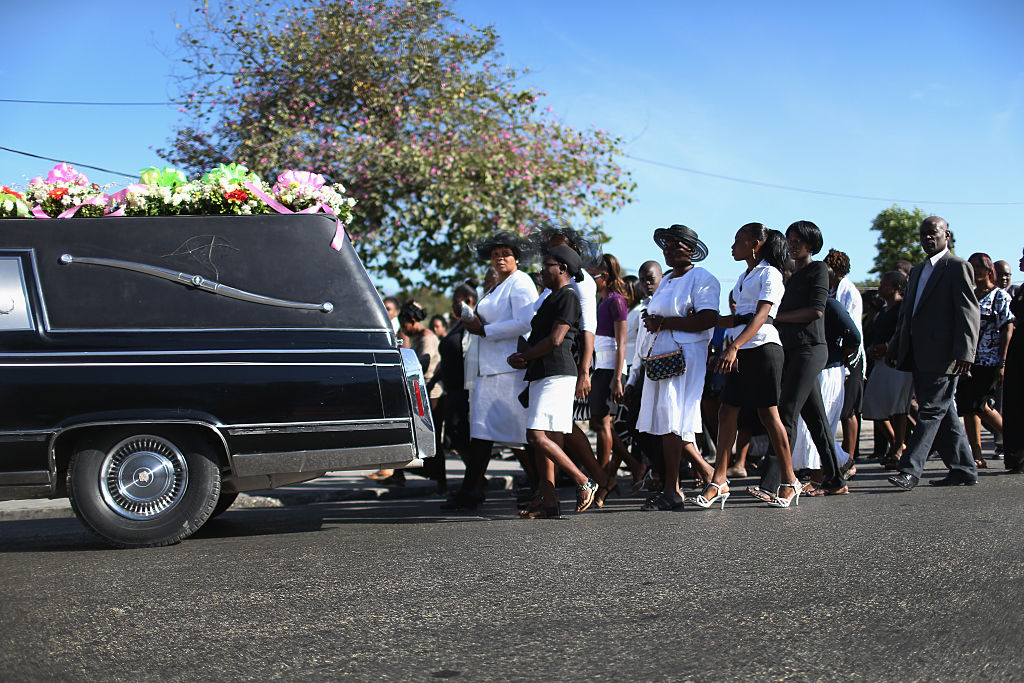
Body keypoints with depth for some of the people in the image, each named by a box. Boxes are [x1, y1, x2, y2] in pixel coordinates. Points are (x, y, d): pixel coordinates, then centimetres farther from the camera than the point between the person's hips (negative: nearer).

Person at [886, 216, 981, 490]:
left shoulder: (958, 267, -4)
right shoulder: (918, 270, 22)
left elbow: (970, 312, -11)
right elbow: (907, 312, 26)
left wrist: (964, 352, -19)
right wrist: (895, 346, 20)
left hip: (942, 355, -8)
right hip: (919, 356, 9)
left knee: (931, 411, -8)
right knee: (943, 413, 11)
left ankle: (910, 470, -11)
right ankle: (963, 469, 19)